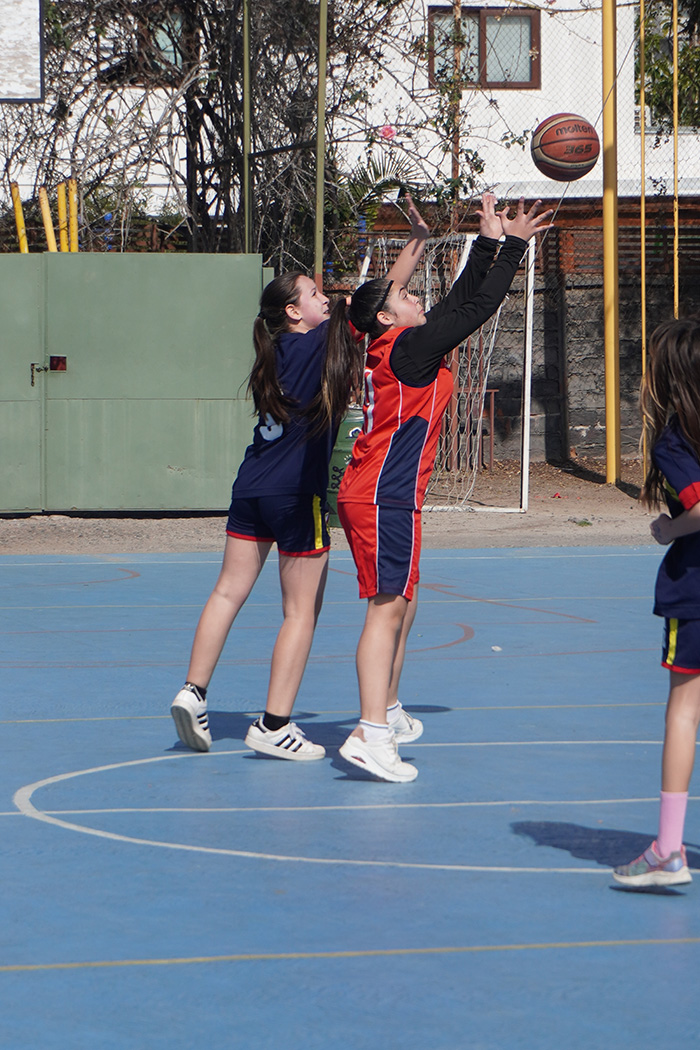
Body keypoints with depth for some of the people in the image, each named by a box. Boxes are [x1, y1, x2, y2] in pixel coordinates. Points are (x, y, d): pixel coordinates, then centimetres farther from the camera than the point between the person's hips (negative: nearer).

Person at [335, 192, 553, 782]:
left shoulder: (402, 348, 15)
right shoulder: (407, 347, -12)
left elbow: (459, 303, 21)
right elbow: (475, 309, -13)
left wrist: (488, 242, 19)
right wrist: (513, 245, -7)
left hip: (378, 497, 10)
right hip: (384, 498, -10)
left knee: (402, 604, 20)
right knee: (388, 607, -14)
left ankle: (388, 712, 32)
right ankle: (370, 735, -21)